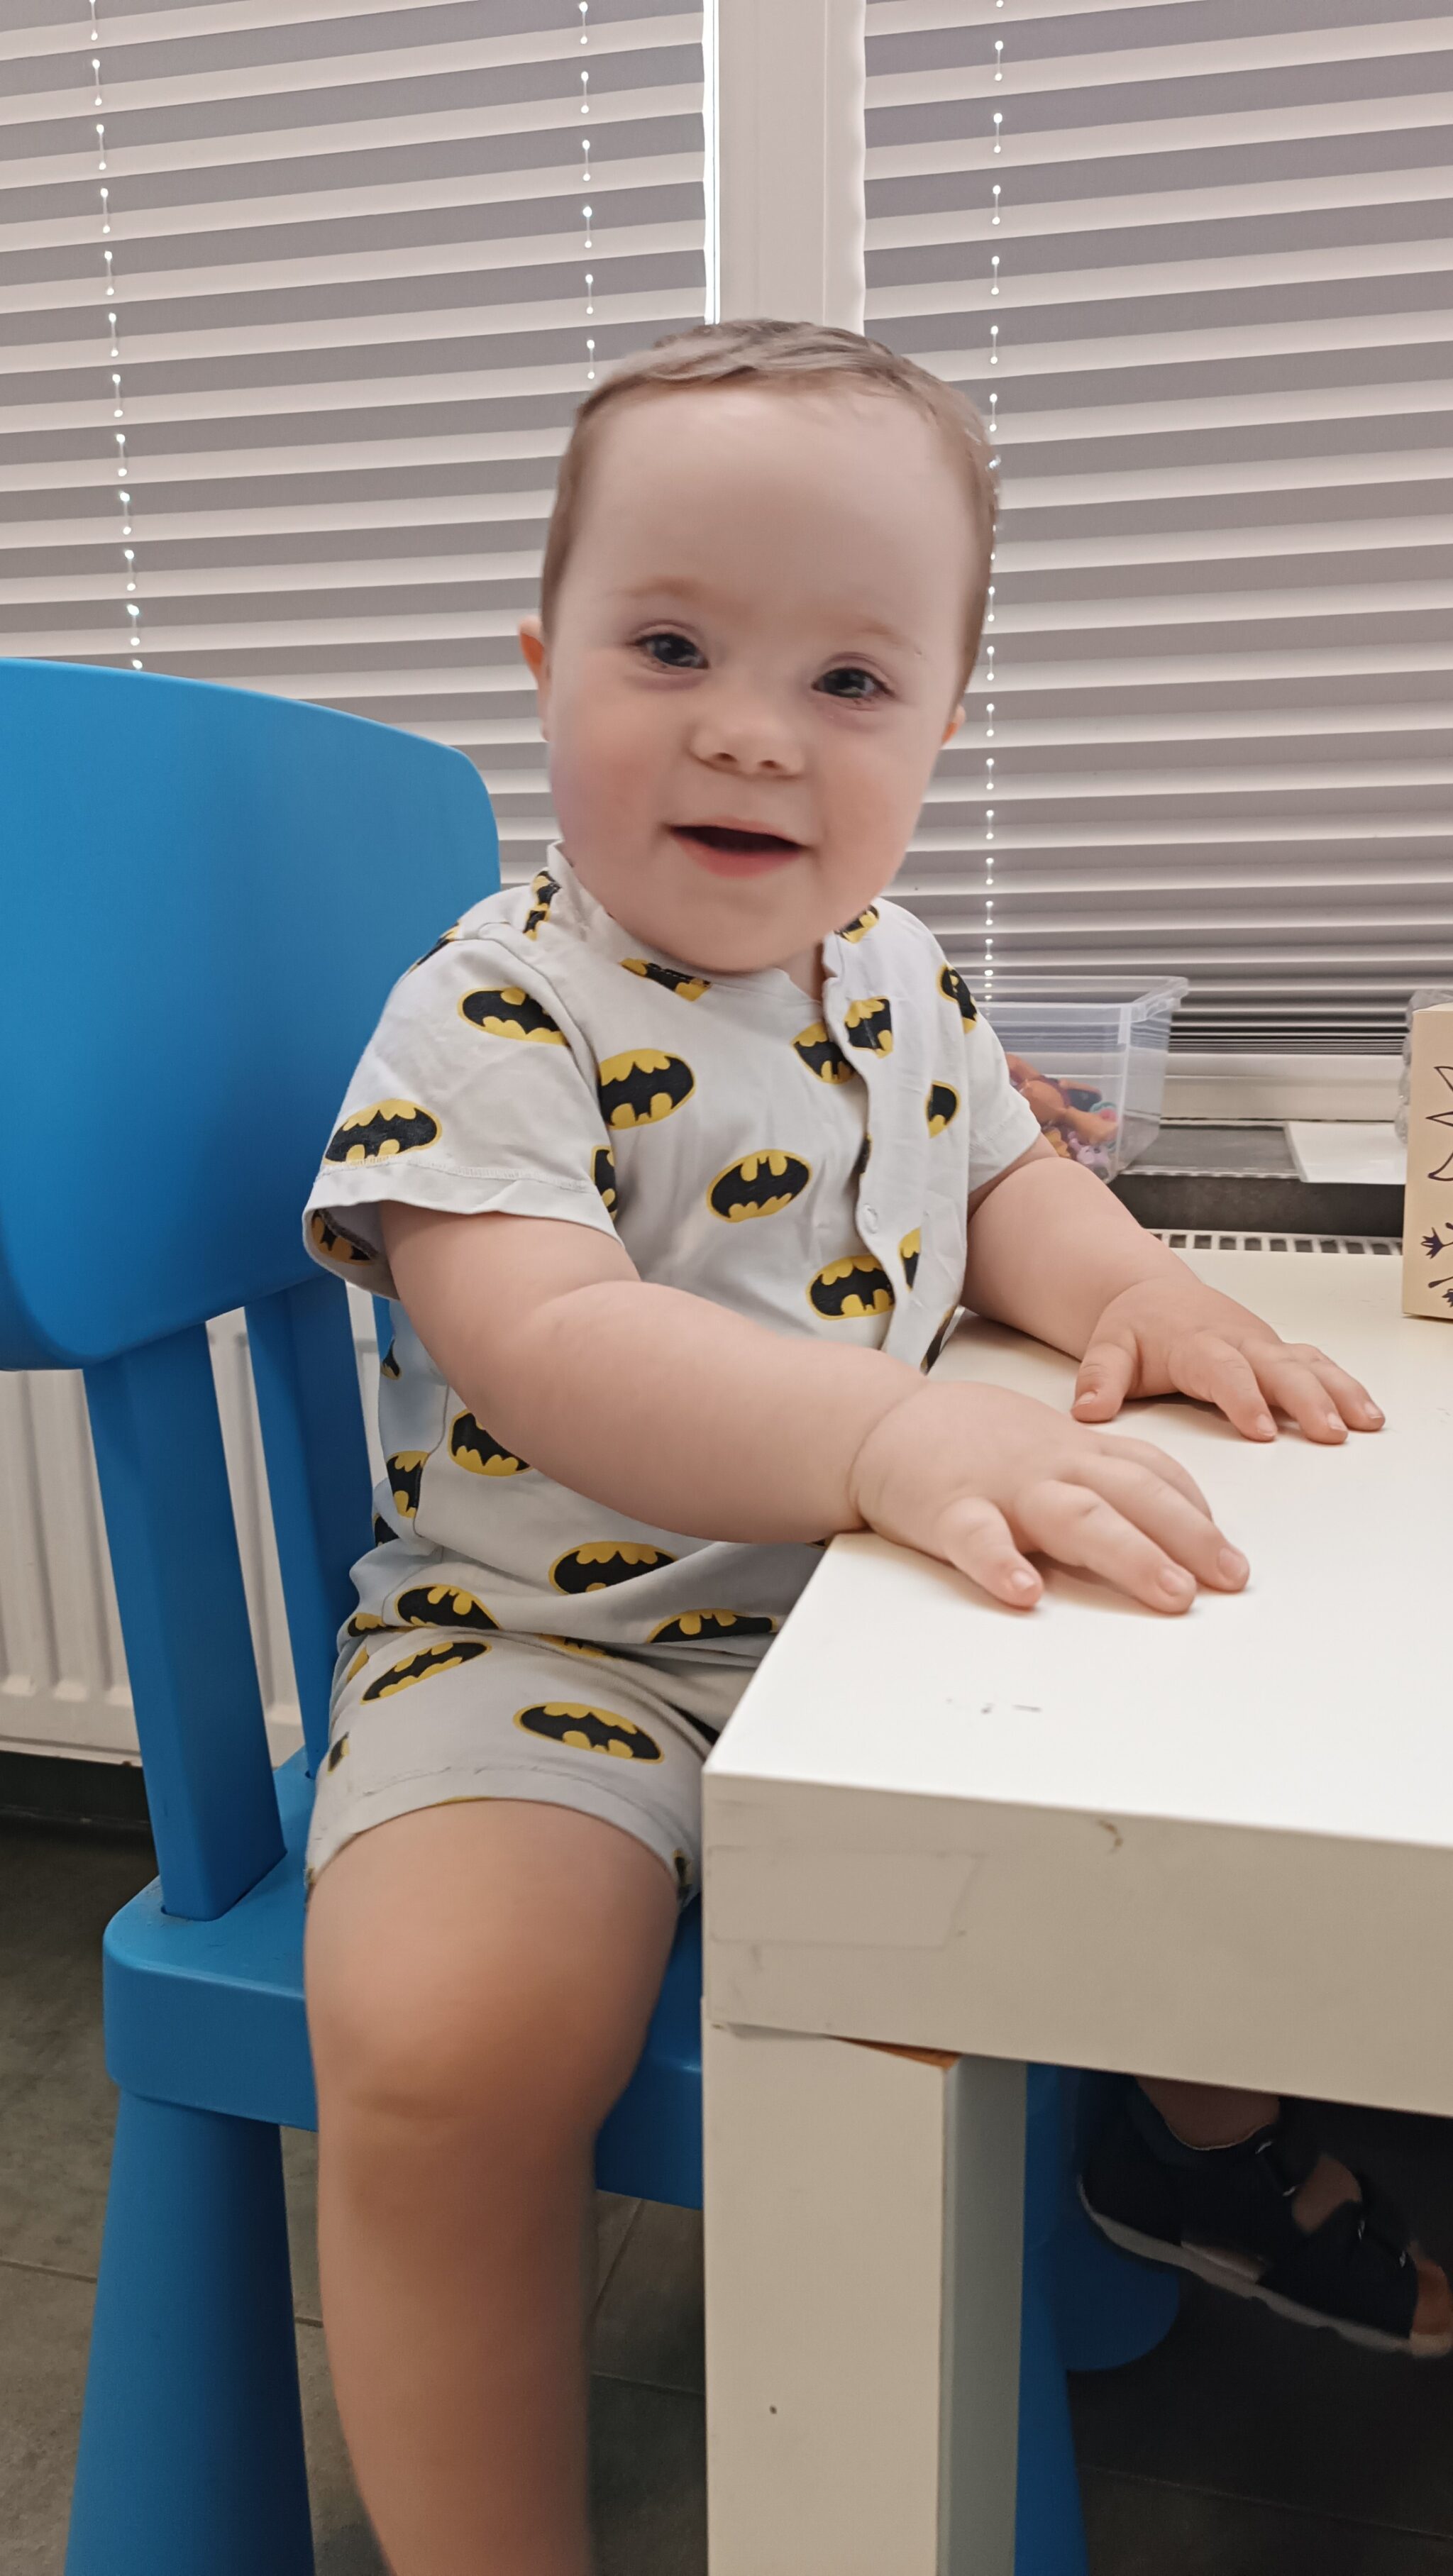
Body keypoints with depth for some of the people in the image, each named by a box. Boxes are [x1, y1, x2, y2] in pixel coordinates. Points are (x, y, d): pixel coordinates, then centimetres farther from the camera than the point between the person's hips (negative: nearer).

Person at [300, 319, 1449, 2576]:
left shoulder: (897, 975, 4)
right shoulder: (491, 1018, -18)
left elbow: (1001, 1183, 15)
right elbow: (550, 1349, -31)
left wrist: (1129, 1287, -7)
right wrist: (900, 1430, -45)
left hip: (877, 1612, 7)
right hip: (552, 1643, -6)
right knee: (449, 2038, -29)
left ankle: (1206, 2135, 38)